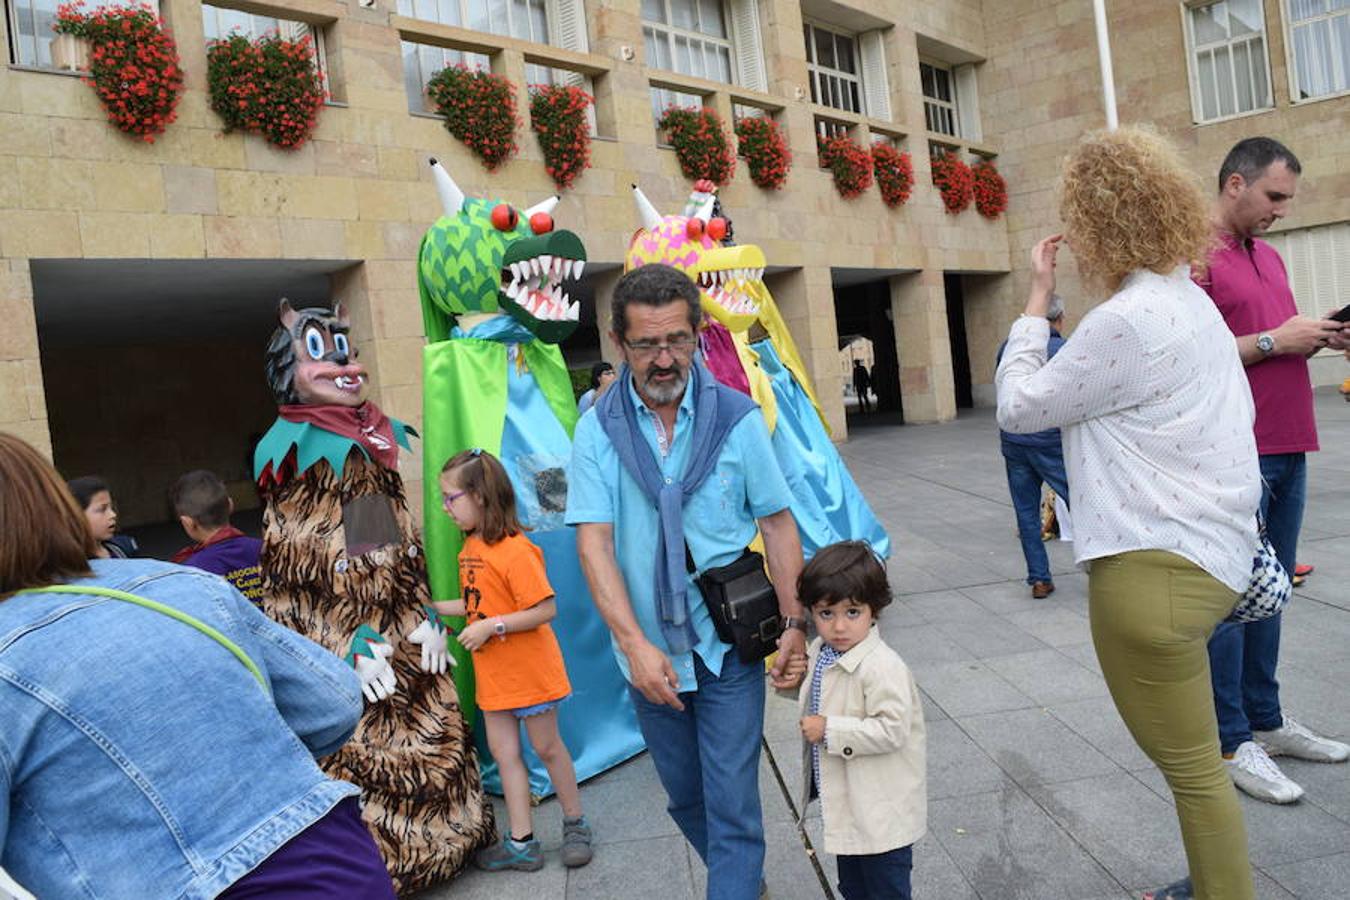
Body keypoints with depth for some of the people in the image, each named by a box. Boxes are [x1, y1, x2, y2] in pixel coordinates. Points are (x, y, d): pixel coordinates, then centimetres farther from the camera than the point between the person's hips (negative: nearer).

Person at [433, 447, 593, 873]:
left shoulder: (516, 550, -23)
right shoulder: (470, 547, 3)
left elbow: (545, 609, -25)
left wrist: (491, 626, -26)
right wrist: (436, 607, 10)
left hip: (530, 670, -8)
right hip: (492, 674, 8)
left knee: (547, 746, 9)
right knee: (503, 753, 10)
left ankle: (575, 824, 29)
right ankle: (522, 842, 20)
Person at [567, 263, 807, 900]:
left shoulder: (736, 417, -7)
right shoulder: (597, 430, -6)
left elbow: (776, 521, -2)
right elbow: (593, 542, -12)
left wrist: (794, 622, -6)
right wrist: (635, 644, -21)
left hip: (729, 645, -2)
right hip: (649, 652, 2)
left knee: (732, 806, 1)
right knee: (685, 798, 20)